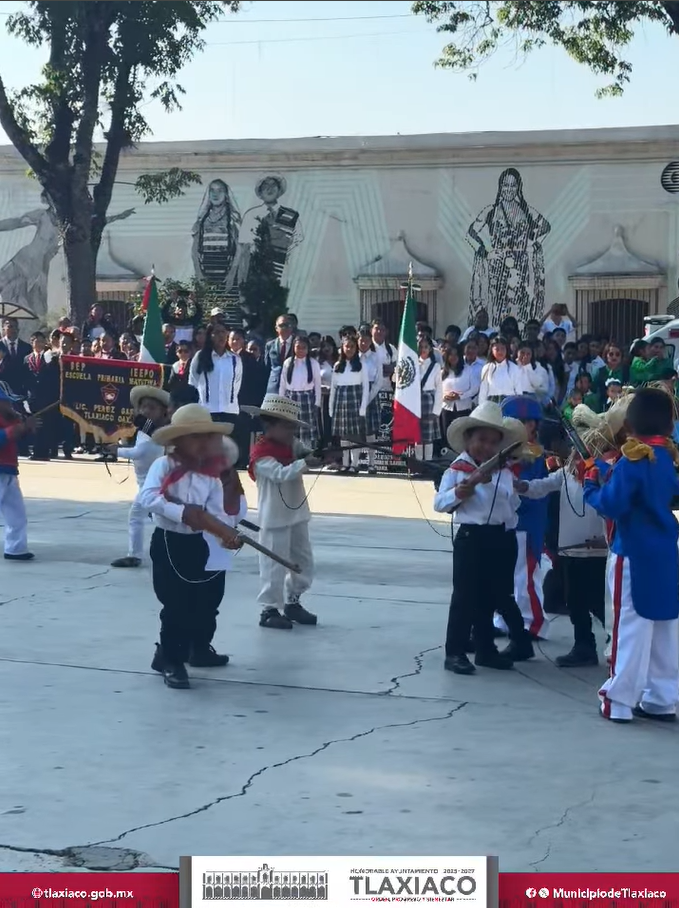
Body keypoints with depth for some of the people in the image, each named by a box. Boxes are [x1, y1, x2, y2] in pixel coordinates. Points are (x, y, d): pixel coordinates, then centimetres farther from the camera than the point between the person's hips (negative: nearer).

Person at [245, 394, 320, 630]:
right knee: (275, 565, -5)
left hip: (297, 514, 9)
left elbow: (306, 454, 3)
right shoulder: (261, 453, -16)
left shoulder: (291, 444, 9)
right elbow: (280, 473, -28)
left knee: (304, 562, 15)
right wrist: (305, 463, -36)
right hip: (275, 519, -8)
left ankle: (292, 603, 27)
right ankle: (269, 610, 2)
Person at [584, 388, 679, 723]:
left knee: (631, 626, -1)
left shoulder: (633, 459, -16)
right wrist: (609, 476, 12)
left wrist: (591, 485, -1)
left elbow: (612, 506, -19)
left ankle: (619, 700, 4)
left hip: (635, 555, -7)